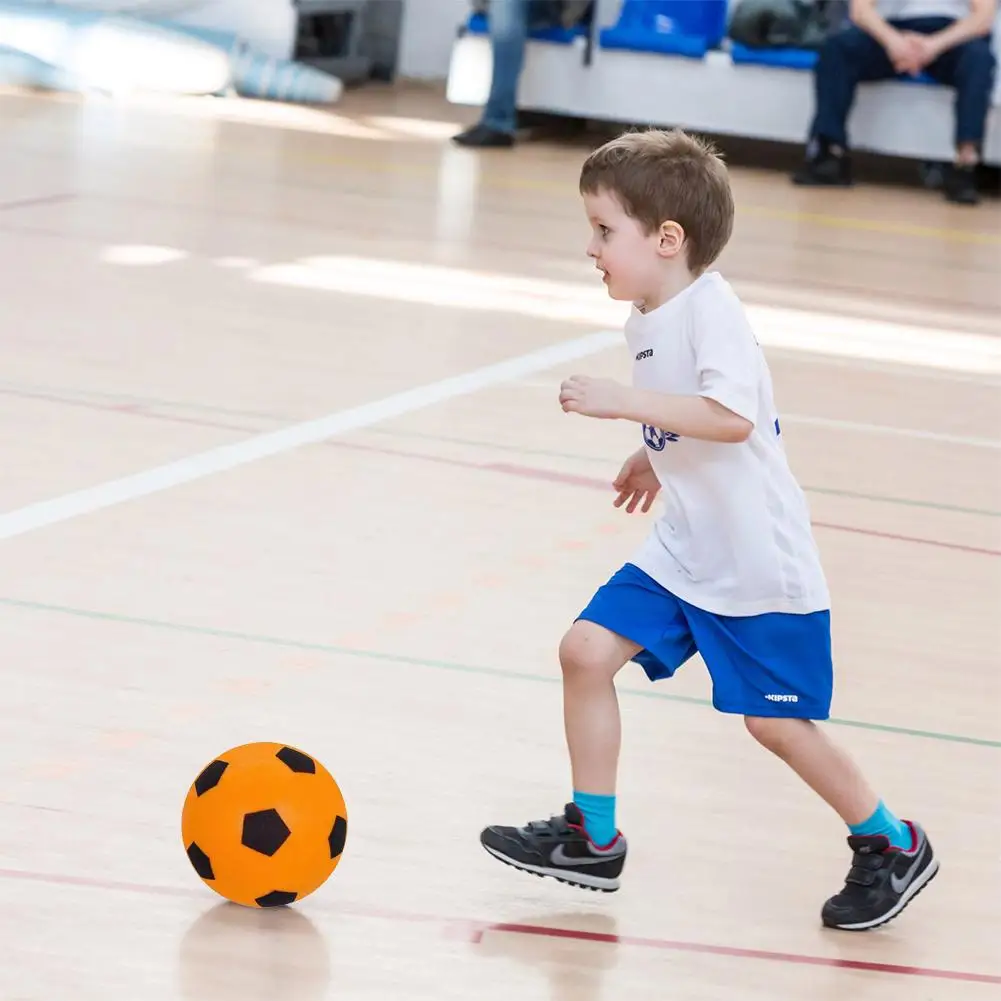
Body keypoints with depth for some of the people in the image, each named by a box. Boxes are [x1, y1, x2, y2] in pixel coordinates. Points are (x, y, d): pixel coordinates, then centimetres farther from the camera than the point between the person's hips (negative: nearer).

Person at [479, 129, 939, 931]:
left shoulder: (710, 309, -22)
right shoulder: (648, 320, 5)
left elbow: (733, 417, -36)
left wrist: (626, 402, -35)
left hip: (760, 563, -8)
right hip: (685, 551, 8)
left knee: (776, 721, 0)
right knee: (587, 650, -2)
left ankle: (892, 845, 21)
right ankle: (592, 839, 10)